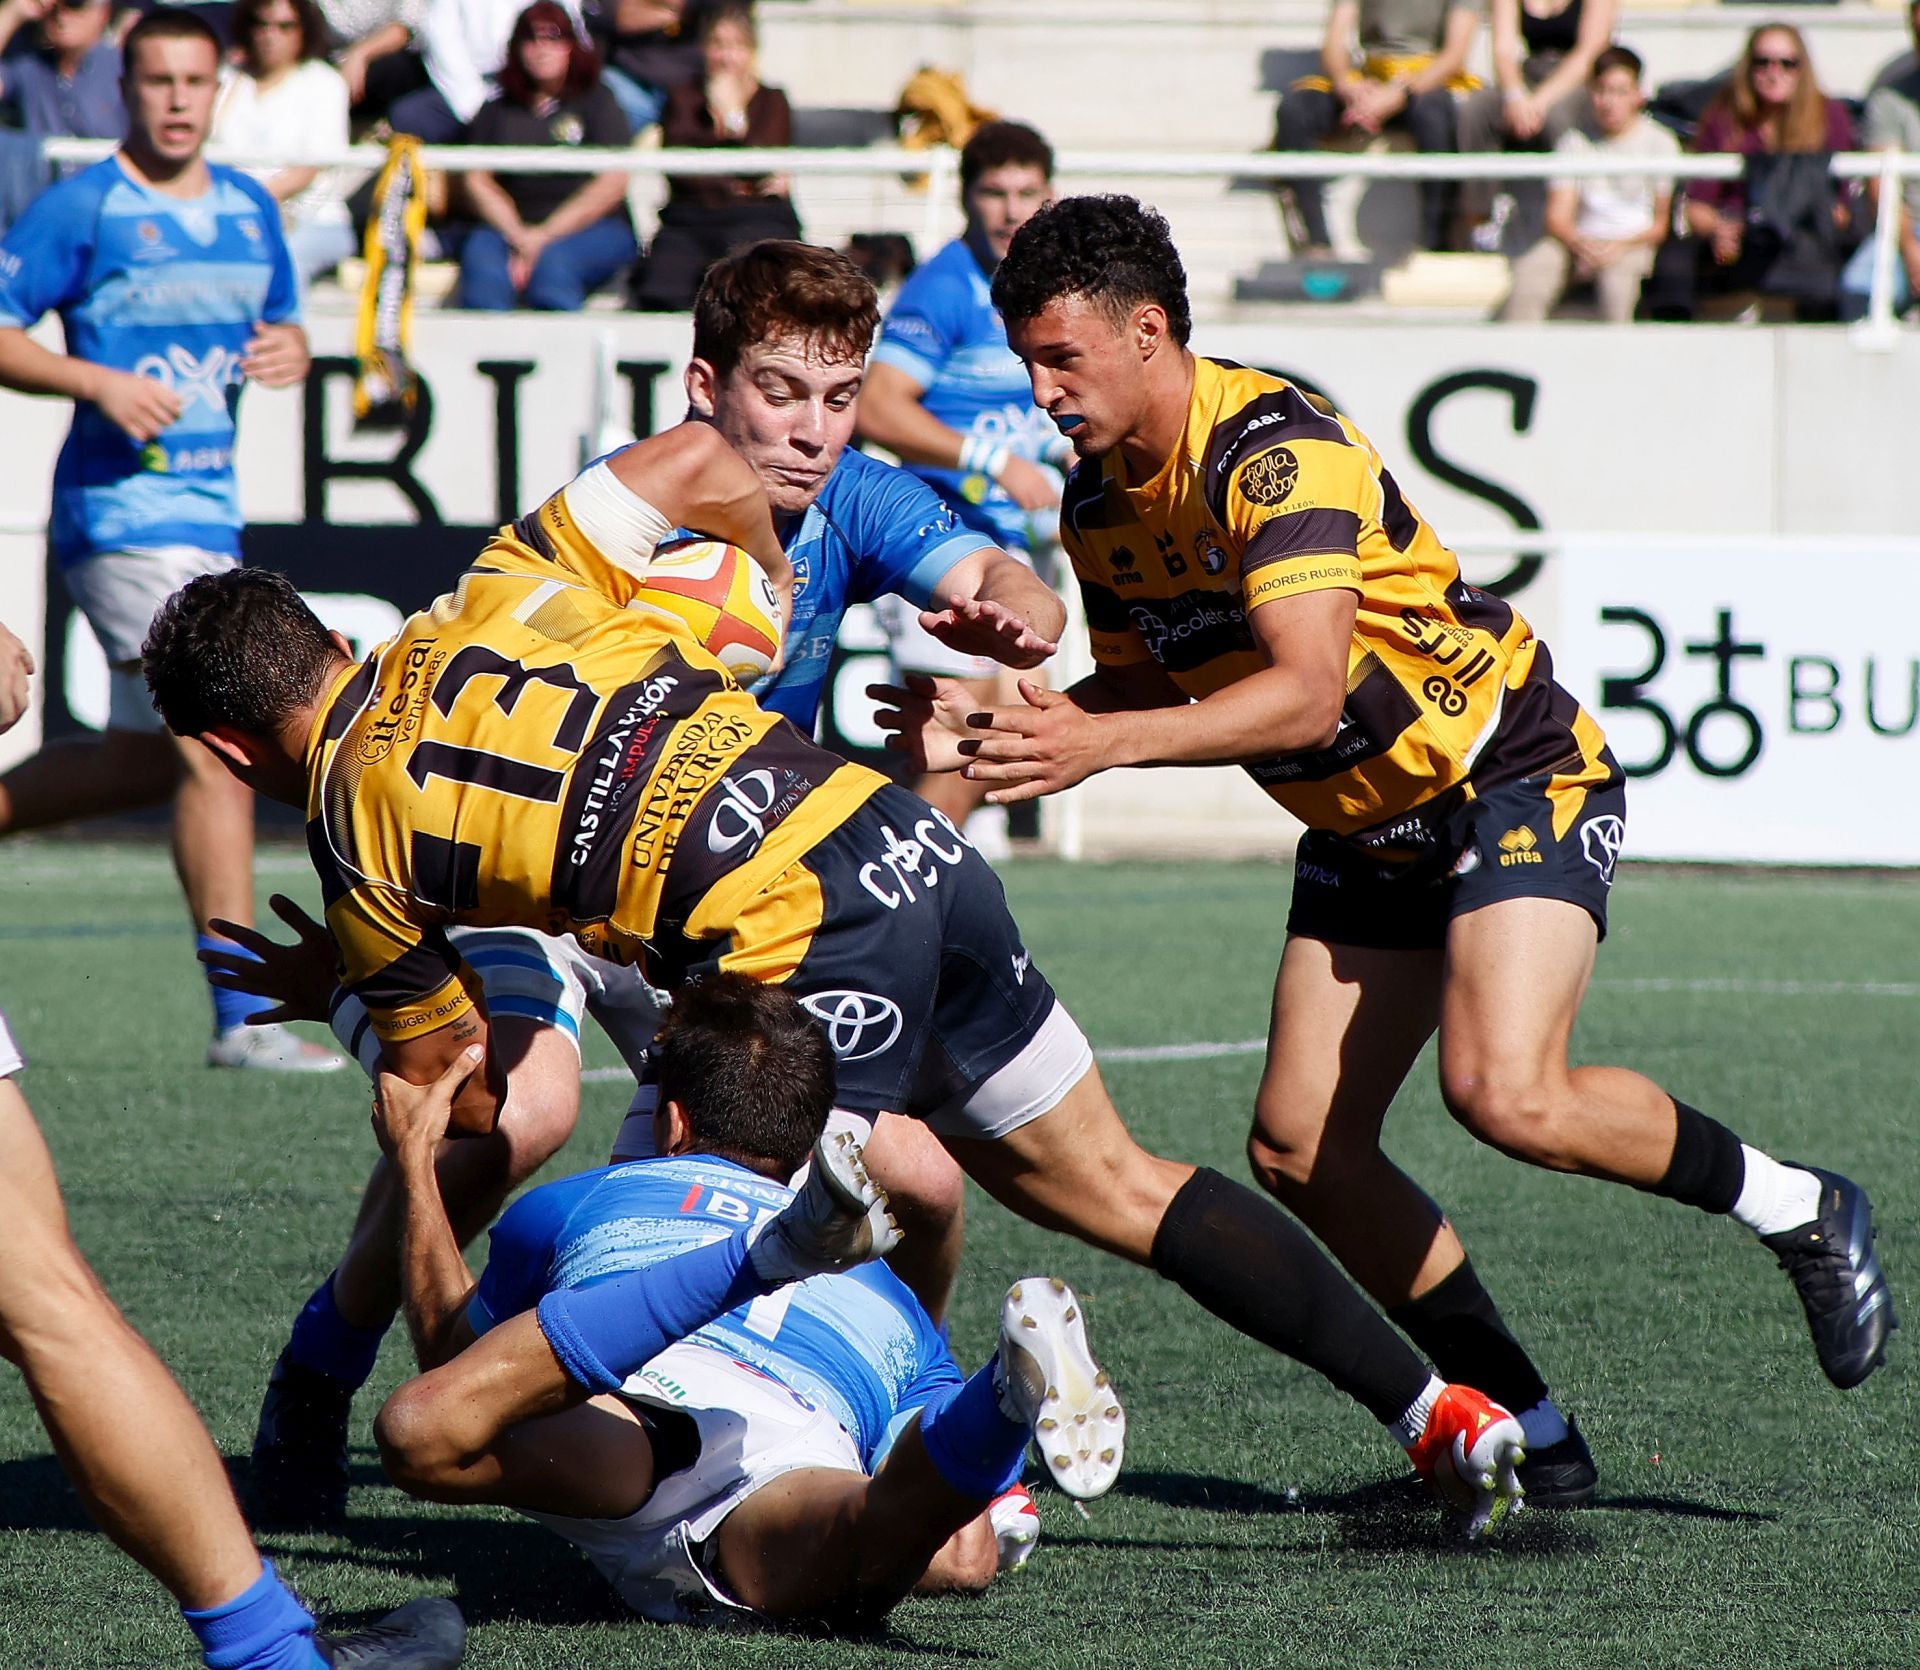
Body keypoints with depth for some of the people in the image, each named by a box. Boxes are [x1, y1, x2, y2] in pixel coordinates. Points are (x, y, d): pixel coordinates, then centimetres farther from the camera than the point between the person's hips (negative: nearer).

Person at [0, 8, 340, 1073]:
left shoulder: (251, 212, 13)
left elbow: (283, 324, 24)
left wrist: (290, 351, 0)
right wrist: (99, 382, -21)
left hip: (207, 510, 8)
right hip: (121, 511, -8)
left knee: (151, 760, 14)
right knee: (220, 751, -15)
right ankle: (239, 1022, -13)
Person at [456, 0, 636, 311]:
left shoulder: (596, 102, 10)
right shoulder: (497, 109, 18)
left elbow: (614, 183, -1)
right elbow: (477, 181, 9)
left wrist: (546, 235, -10)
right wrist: (518, 236, -10)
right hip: (509, 225, 2)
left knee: (551, 262, -35)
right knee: (481, 259, -31)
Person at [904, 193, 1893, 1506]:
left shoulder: (1279, 449, -26)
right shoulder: (1099, 499, 1)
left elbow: (1307, 691, -36)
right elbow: (1141, 686, 12)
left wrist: (1102, 744, -45)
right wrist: (1000, 729, -7)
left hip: (1519, 780, -9)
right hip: (1367, 830, 9)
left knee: (1506, 1093, -28)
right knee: (1299, 1149, -2)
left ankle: (1799, 1210, -2)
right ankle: (1529, 1429, 9)